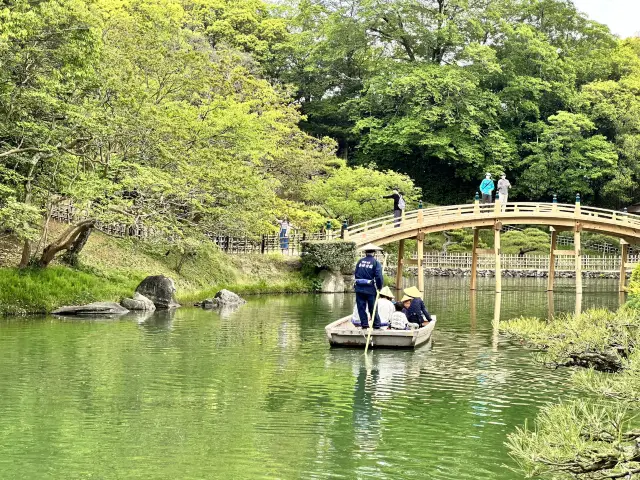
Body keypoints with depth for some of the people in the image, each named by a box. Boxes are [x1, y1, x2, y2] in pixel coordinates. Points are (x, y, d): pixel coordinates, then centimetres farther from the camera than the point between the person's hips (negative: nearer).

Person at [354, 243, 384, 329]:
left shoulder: (360, 261, 6)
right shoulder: (376, 263, -6)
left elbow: (355, 274, 9)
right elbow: (378, 276, -14)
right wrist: (379, 287, -2)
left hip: (359, 289, 2)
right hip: (370, 289, -2)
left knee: (361, 307, 8)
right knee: (373, 308, 7)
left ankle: (364, 324, 6)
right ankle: (376, 324, 12)